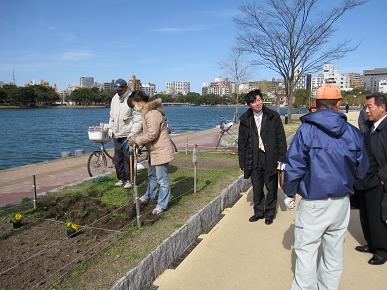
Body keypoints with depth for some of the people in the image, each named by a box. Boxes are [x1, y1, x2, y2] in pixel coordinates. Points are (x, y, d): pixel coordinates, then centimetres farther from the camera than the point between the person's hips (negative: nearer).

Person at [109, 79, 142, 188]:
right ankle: (121, 178, 27)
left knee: (127, 158, -2)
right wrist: (111, 128, 16)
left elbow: (138, 119, -16)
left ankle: (128, 180, 13)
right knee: (117, 159, 13)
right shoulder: (115, 98, 11)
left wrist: (133, 133, -19)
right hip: (116, 134, 7)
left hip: (128, 135, -7)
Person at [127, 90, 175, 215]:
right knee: (151, 175, 27)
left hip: (161, 151, -11)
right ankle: (150, 195, 47)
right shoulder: (147, 112, 11)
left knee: (162, 179, 2)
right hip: (154, 151, 11)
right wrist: (136, 138, 6)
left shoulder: (153, 113, -23)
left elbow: (152, 134, -27)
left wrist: (136, 140, -17)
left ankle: (162, 205, 14)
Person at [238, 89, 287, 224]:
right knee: (256, 188, 11)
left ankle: (269, 213, 28)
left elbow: (281, 138, -1)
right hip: (254, 160, 2)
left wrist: (282, 158, -6)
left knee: (271, 188, 9)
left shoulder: (273, 117, -2)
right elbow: (241, 142, 7)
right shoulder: (245, 120, 2)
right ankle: (258, 212, 31)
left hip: (270, 159, -1)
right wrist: (242, 161, 5)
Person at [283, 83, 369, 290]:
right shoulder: (353, 133, -1)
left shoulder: (306, 130, -13)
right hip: (342, 203, 5)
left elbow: (293, 166, -12)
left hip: (313, 203, -4)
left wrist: (289, 193, 1)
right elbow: (361, 171, 8)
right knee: (334, 253, 18)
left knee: (305, 251, 8)